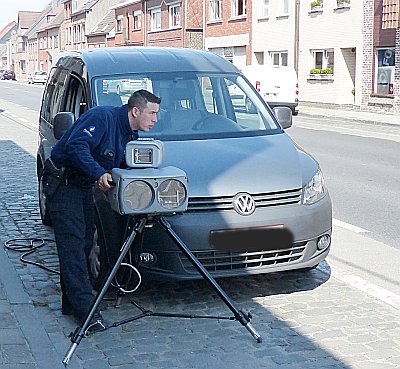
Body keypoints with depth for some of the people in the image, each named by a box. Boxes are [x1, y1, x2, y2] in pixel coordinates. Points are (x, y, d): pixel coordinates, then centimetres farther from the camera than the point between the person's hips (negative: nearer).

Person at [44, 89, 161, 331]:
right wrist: (98, 173, -39)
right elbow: (76, 146, -31)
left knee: (85, 243, 10)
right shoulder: (103, 117, -21)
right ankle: (85, 308, -14)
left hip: (85, 187, 10)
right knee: (73, 245, -11)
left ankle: (72, 303, 19)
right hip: (63, 184, -10)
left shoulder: (131, 134, 8)